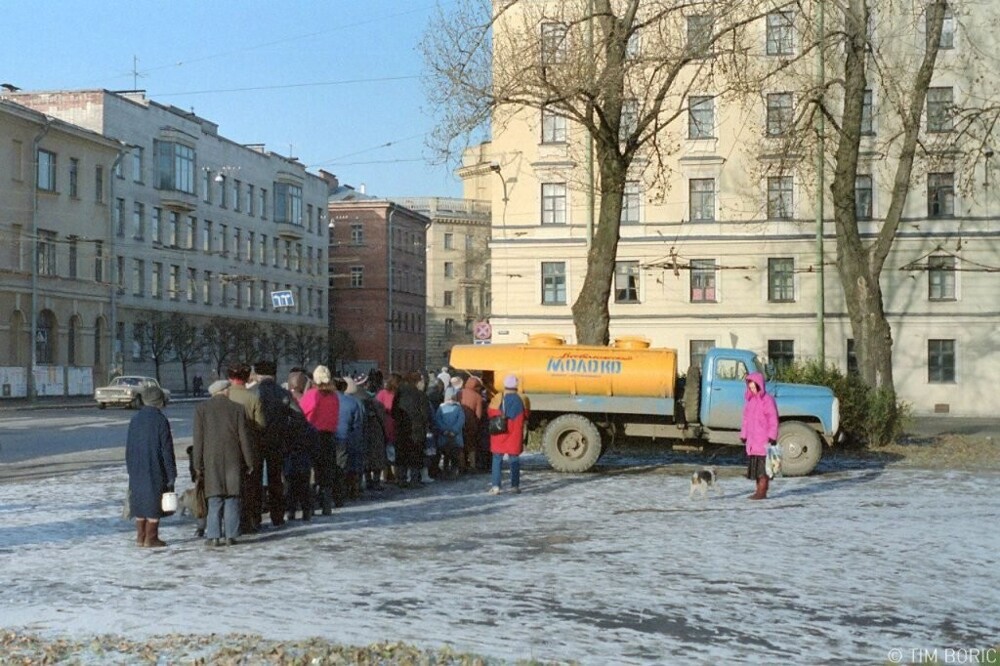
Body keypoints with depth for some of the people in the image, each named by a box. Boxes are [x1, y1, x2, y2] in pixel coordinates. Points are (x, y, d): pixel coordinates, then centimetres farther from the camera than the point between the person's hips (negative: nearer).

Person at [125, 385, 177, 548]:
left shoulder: (135, 419, 5)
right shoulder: (161, 421, -11)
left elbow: (129, 448, 11)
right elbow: (167, 450, -11)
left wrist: (131, 470, 19)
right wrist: (171, 474, -6)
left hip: (137, 471, 5)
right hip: (155, 471, -5)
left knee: (139, 502, 12)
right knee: (154, 502, 1)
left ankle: (140, 537, 17)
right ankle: (150, 538, 2)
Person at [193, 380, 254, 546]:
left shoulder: (201, 409, 2)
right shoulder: (237, 409, 1)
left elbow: (198, 439, 1)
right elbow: (245, 438, 1)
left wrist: (198, 465, 5)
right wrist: (250, 462, 7)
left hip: (211, 461, 1)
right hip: (233, 460, -1)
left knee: (215, 500, 3)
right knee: (232, 498, 3)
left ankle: (214, 536, -1)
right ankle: (231, 536, 1)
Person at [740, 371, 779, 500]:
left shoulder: (767, 400, -10)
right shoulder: (750, 400, 13)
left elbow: (773, 420, -12)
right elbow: (746, 419, 18)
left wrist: (772, 437, -18)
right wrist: (743, 435, 13)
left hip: (764, 439, -8)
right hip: (752, 439, 8)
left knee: (763, 466, -6)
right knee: (755, 465, 10)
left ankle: (762, 492, -4)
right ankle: (759, 491, 16)